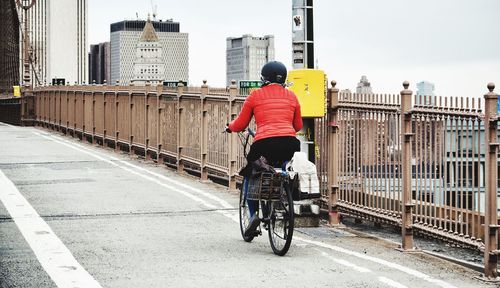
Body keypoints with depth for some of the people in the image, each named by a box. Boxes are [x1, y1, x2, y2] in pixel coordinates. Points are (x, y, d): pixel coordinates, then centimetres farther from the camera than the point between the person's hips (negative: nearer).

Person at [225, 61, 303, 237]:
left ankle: (254, 214, 8)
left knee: (250, 175, 22)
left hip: (264, 143, -2)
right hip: (289, 143, 2)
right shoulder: (291, 96, 18)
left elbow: (241, 124, 16)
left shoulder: (255, 95, 12)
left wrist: (229, 128, 38)